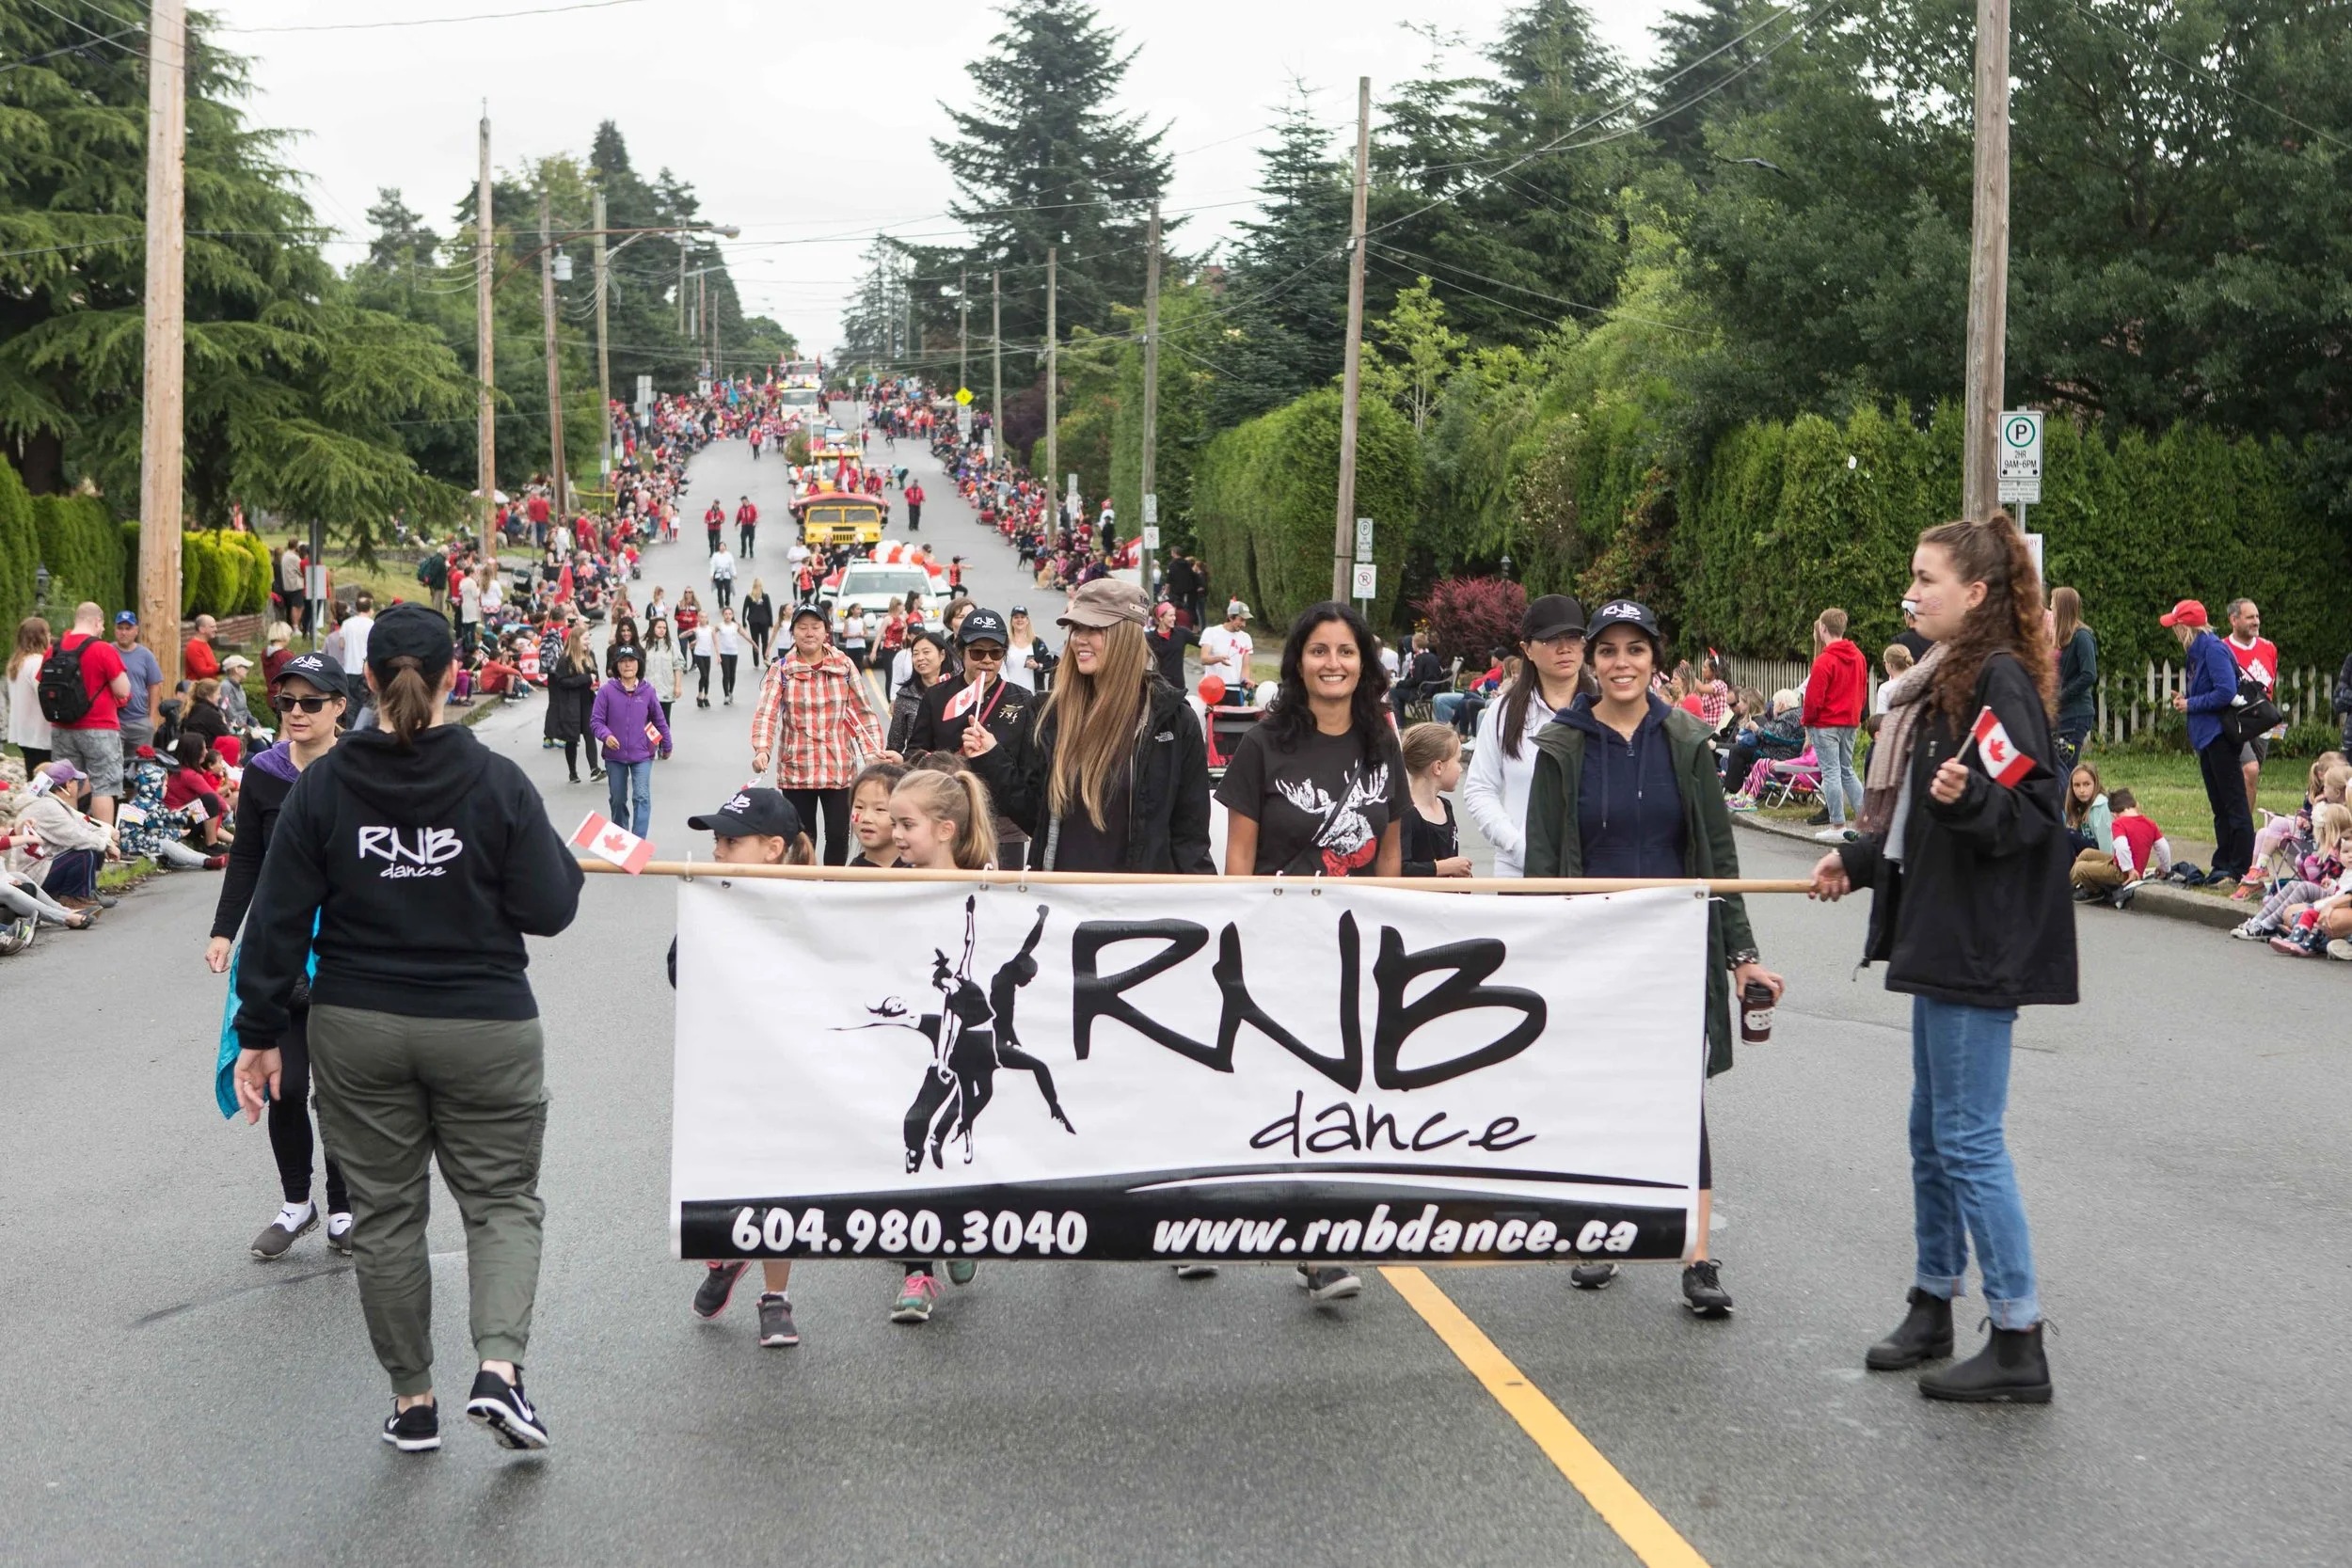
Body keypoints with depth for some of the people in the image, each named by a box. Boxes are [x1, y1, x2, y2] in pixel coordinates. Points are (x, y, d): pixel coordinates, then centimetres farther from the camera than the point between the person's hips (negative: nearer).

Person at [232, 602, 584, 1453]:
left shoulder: (321, 785, -4)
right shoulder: (496, 782, -9)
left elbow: (279, 918, -3)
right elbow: (549, 910, -8)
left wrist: (260, 1033, 4)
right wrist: (565, 859, 12)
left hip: (357, 1031, 2)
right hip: (484, 1029, -1)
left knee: (386, 1211, 13)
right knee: (502, 1198, 10)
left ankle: (412, 1400, 18)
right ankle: (499, 1366, -10)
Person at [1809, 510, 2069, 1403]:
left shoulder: (2003, 680, -14)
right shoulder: (1953, 678, 16)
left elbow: (2034, 810, -20)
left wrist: (1969, 798, -37)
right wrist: (1859, 861, 28)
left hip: (1982, 946, -10)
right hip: (1941, 937, 10)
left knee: (1968, 1137, -7)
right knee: (1933, 1131, 16)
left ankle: (2019, 1344, 0)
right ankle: (1933, 1308, 27)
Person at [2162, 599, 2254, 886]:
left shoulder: (2213, 649, -16)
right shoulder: (2196, 652, 15)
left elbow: (2226, 692, -24)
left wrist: (2191, 704, -15)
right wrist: (2185, 698, 3)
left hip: (2220, 737, -11)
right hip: (2207, 738, 11)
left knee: (2234, 803, -6)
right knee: (2219, 806, 15)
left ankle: (2240, 870, -4)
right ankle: (2222, 864, 21)